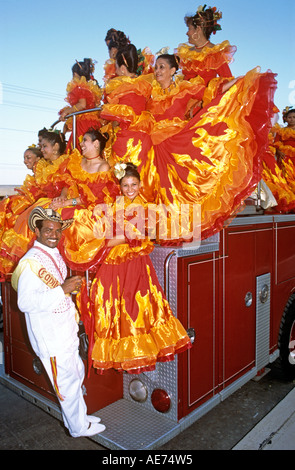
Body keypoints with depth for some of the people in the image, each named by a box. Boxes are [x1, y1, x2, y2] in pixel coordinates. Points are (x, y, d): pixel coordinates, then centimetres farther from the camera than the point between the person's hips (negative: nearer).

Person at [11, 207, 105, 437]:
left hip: (65, 331, 9)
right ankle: (79, 427, 28)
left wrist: (73, 286, 6)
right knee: (68, 382, 6)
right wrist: (62, 290, -29)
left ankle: (79, 416, 42)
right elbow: (25, 302, -29)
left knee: (77, 374, 22)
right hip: (49, 336, -9)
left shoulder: (54, 254, 7)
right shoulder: (31, 262, -21)